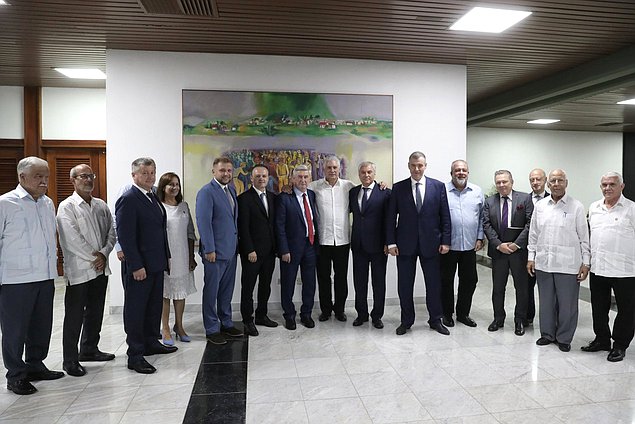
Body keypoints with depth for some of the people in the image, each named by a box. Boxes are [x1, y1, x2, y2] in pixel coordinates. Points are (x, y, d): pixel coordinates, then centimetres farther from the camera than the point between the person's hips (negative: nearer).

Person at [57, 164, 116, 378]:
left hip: (100, 269, 6)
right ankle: (70, 360, 12)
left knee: (95, 313, 16)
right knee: (74, 317, 1)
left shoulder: (101, 206, 11)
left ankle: (89, 349, 32)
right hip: (78, 271, -6)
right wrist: (93, 257, -11)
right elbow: (72, 239, -15)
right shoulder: (67, 207, -7)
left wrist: (103, 254, -7)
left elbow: (111, 233, 8)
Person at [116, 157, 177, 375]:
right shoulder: (128, 200, -14)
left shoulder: (153, 197, 13)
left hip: (156, 264, 9)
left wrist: (166, 257, 14)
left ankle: (150, 343, 32)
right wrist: (136, 266, -20)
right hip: (139, 267, -9)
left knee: (154, 306, 18)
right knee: (135, 310, 2)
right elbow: (125, 236, -18)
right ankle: (135, 355, 11)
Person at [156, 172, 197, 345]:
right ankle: (165, 329, 19)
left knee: (181, 292, 12)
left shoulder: (184, 206, 8)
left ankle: (179, 326, 26)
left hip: (182, 258, 5)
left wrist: (192, 257, 8)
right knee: (165, 293, 6)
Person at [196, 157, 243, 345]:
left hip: (231, 250, 8)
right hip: (215, 251, -7)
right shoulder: (206, 192, -12)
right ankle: (212, 329, 16)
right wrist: (209, 249, -19)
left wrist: (236, 243, 12)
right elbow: (204, 222, -17)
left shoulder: (231, 189, 12)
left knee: (227, 289, 17)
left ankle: (226, 323, 30)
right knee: (212, 291, 4)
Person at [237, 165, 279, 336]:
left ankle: (261, 315, 29)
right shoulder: (244, 198, -8)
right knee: (248, 286, 4)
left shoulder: (273, 197, 10)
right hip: (252, 251, -6)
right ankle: (248, 320, 15)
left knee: (266, 285, 15)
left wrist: (277, 246, 6)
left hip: (270, 251, 6)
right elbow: (243, 227, -12)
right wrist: (250, 250, -16)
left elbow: (275, 223, 13)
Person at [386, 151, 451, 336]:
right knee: (404, 285, 8)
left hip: (431, 243, 0)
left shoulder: (438, 186, 2)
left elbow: (445, 216, 2)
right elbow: (391, 217, 1)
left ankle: (435, 320, 27)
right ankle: (406, 320, 24)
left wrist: (445, 241, -4)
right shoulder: (398, 188, 2)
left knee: (434, 284, 9)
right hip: (405, 244, 0)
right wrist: (391, 242, -5)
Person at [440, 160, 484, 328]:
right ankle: (447, 313, 22)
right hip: (447, 245, -3)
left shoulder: (477, 192, 7)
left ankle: (463, 313, 26)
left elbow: (481, 217, 10)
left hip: (469, 245, 3)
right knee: (446, 281, 7)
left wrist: (479, 238, 5)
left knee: (469, 280, 10)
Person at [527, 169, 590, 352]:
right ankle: (547, 334, 28)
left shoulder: (576, 207, -3)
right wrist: (531, 257, 9)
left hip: (568, 265, -3)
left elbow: (584, 237, -2)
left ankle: (564, 338, 21)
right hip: (543, 263, 3)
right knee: (546, 301, 13)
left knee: (567, 303, 6)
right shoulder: (540, 206, 7)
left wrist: (585, 263, -4)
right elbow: (533, 234, 11)